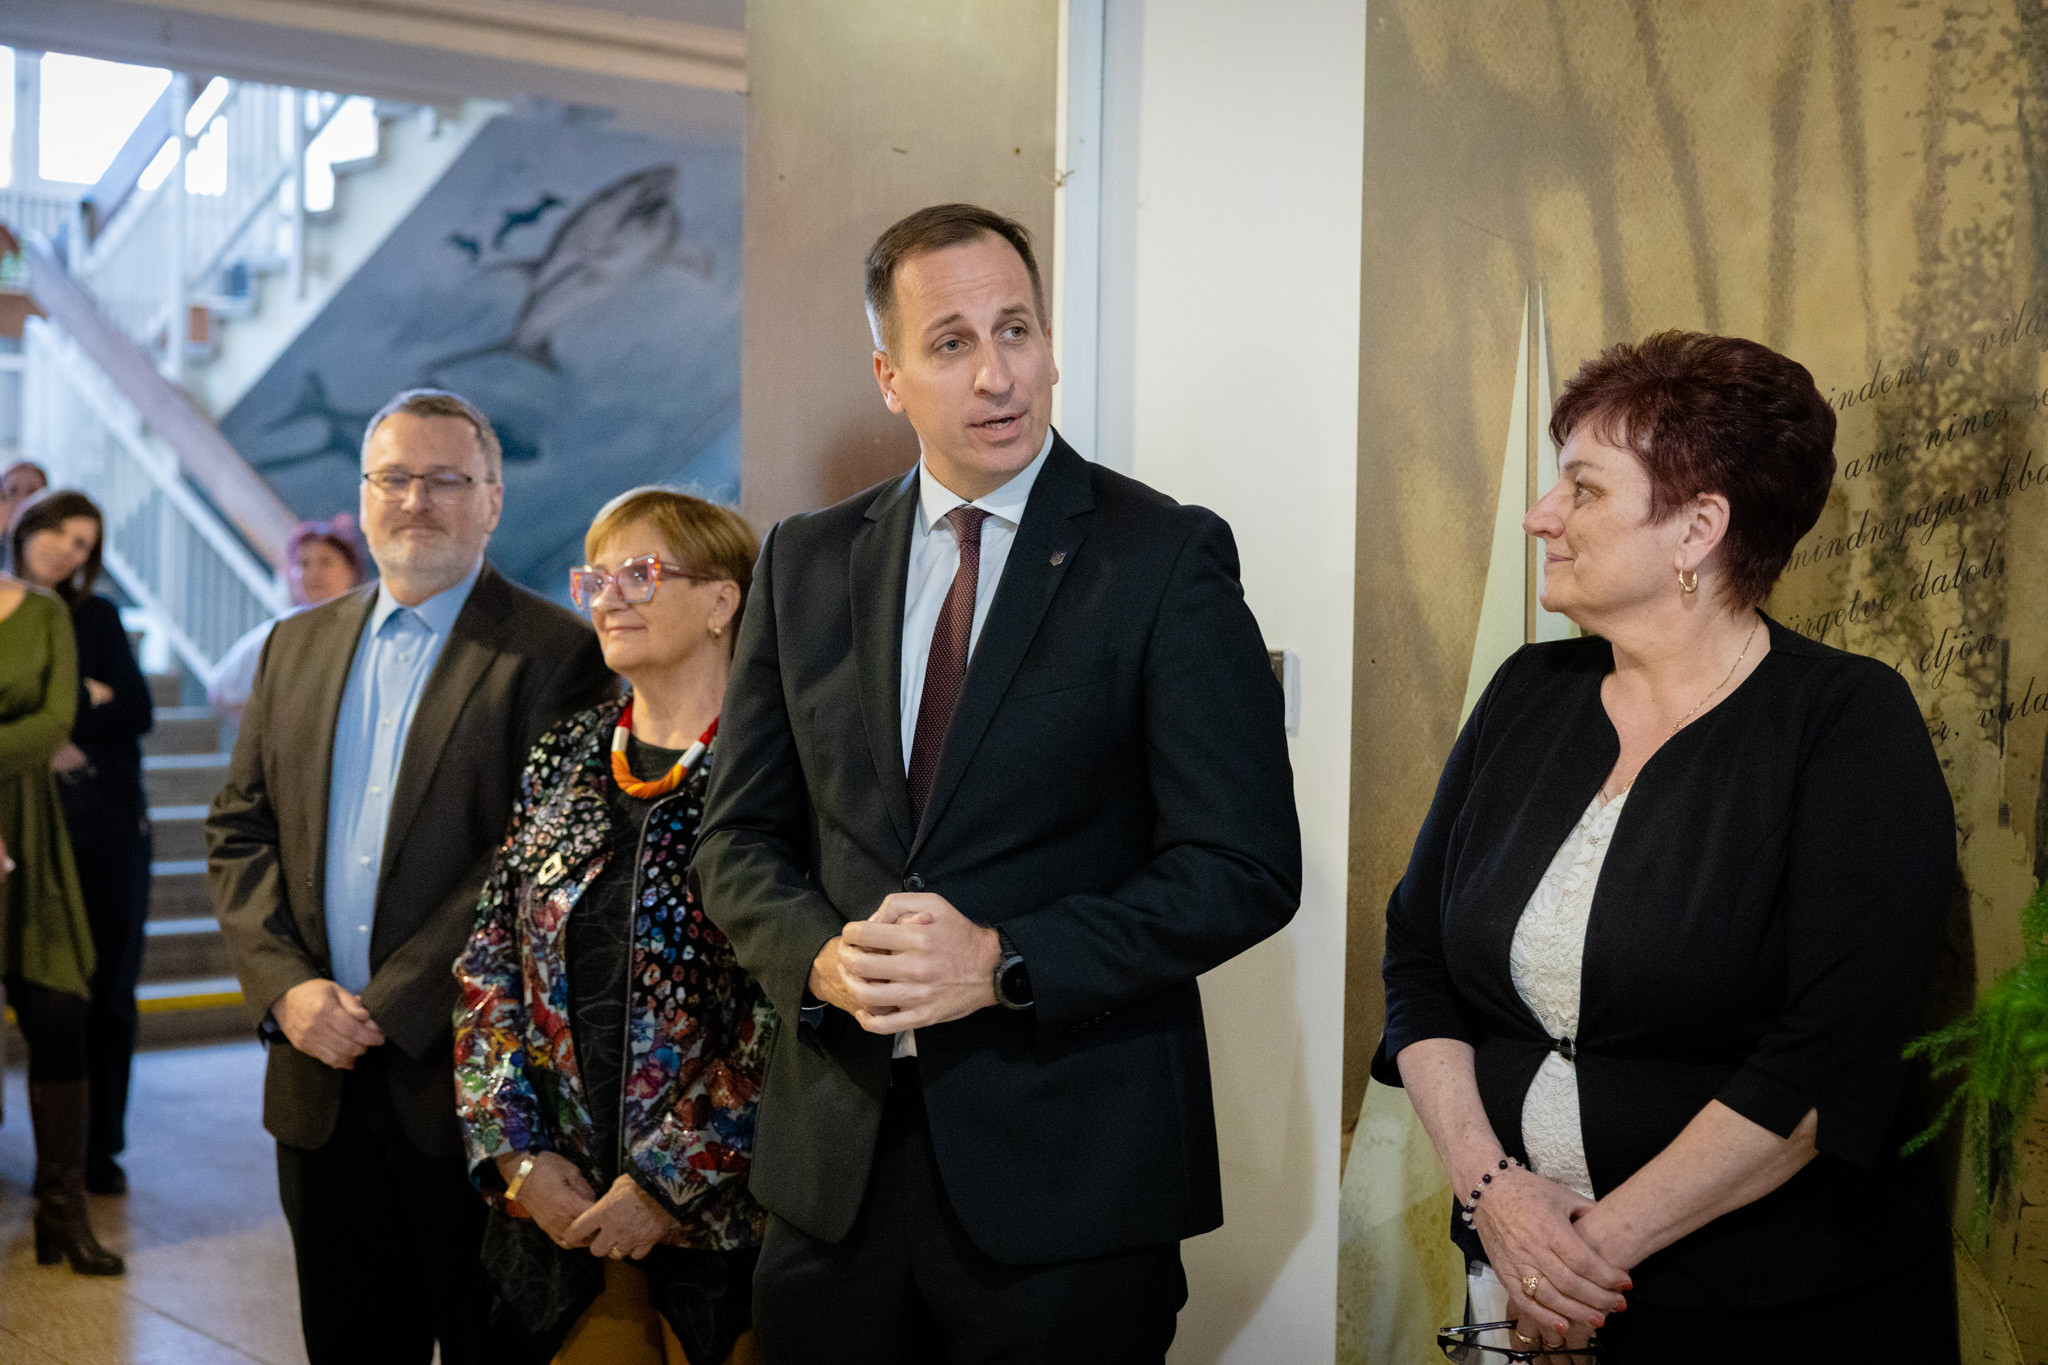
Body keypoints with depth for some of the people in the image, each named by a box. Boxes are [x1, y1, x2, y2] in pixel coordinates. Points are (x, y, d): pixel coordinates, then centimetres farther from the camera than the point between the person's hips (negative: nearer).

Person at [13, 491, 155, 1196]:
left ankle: (101, 1146, 10)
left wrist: (59, 719, -9)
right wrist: (86, 700, -8)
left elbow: (137, 711, 1)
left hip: (110, 818, 1)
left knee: (109, 987, 2)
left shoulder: (97, 617, 11)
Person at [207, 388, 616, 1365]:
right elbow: (240, 830, 11)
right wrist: (284, 985, -4)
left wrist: (393, 1007, -16)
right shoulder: (298, 645, 14)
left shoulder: (555, 654, -7)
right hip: (321, 1077, 5)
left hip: (466, 1079, -5)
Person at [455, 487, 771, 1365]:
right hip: (564, 1210, 5)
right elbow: (488, 965, 8)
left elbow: (790, 1009, -15)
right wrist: (519, 1154, -2)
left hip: (718, 1217, -4)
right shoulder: (561, 762, 8)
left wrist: (669, 1183, -15)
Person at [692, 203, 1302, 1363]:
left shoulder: (1169, 557, -5)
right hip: (836, 1162, 4)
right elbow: (742, 837, 10)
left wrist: (1004, 963, -19)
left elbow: (1247, 866, -10)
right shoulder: (806, 564, 8)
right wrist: (822, 954, -11)